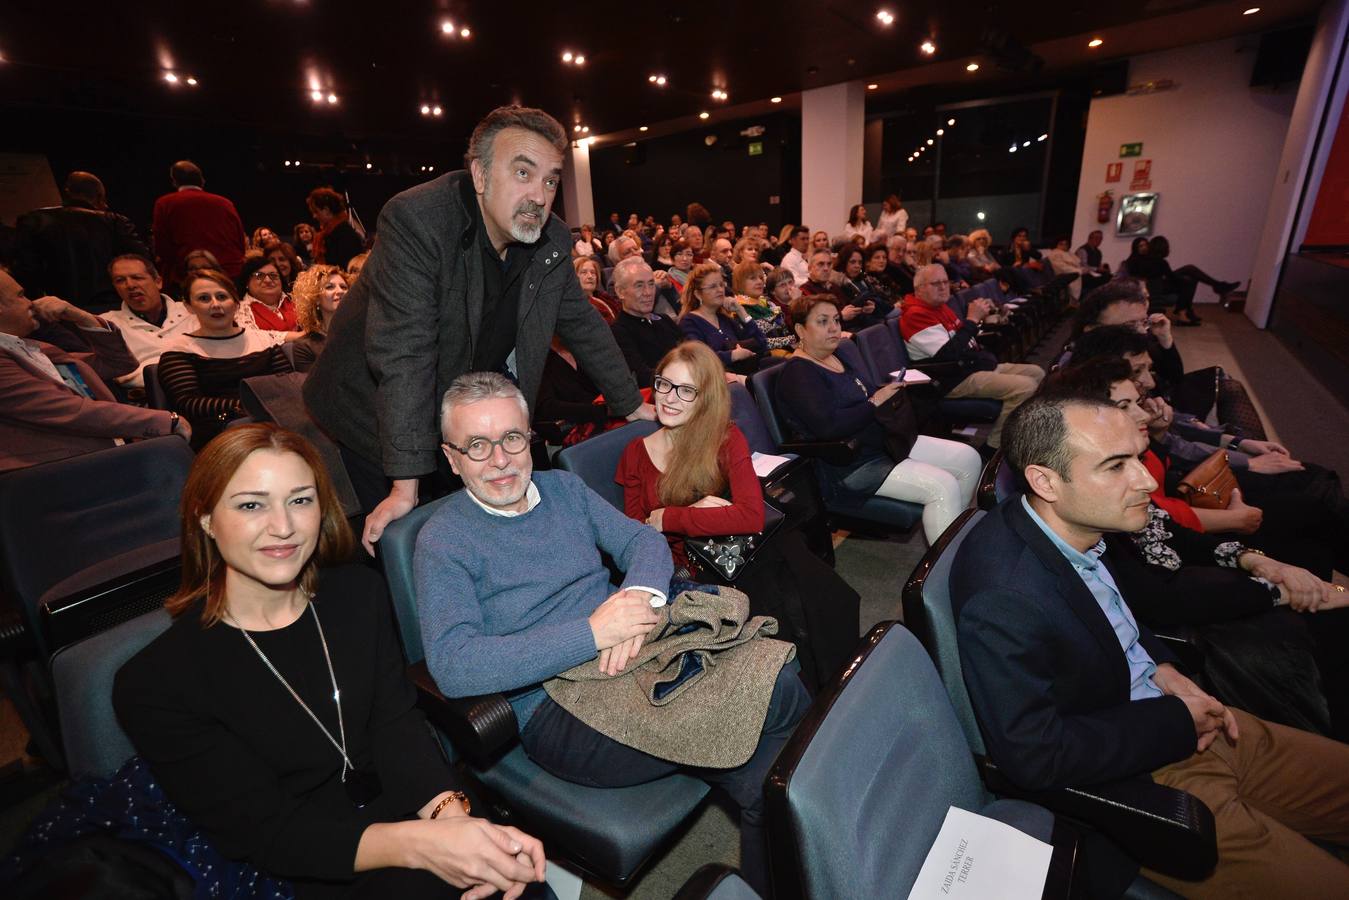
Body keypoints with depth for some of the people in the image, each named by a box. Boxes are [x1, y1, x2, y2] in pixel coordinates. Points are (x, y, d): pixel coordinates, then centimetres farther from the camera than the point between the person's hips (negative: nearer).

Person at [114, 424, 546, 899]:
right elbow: (265, 832, -13)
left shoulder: (359, 592, 2)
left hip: (406, 810, 4)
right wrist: (420, 844, -27)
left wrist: (451, 814, -22)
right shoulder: (152, 684, -11)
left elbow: (396, 725, -4)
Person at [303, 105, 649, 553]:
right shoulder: (415, 219, -26)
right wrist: (406, 487, -34)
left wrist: (633, 405, 7)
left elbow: (584, 326, 4)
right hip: (379, 416, -4)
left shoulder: (553, 240, -9)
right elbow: (404, 353, -32)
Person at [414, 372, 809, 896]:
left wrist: (641, 594, -16)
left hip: (634, 659, 6)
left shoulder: (563, 487, 12)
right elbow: (452, 666, -17)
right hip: (552, 709, -5)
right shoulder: (442, 541, -5)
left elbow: (644, 539, 9)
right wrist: (592, 633, -23)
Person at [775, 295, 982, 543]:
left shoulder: (845, 350, 13)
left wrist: (891, 390, 0)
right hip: (849, 465, -10)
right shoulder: (797, 373, -15)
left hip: (882, 442, 10)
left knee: (969, 458, 5)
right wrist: (875, 401, -17)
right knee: (942, 487, -21)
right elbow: (829, 427, -27)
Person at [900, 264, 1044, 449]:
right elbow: (949, 354, -25)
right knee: (1025, 387, -22)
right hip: (957, 380, -11)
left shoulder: (941, 307, 15)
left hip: (979, 366, 11)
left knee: (1036, 373, 13)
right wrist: (972, 319, -20)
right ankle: (995, 446, -11)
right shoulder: (916, 315, -16)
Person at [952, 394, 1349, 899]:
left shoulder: (1083, 524, -8)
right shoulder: (1003, 599, -35)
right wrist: (1176, 724, -18)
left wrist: (1162, 669, -5)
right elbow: (1033, 756, -28)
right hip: (1134, 782, -8)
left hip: (1191, 725, 8)